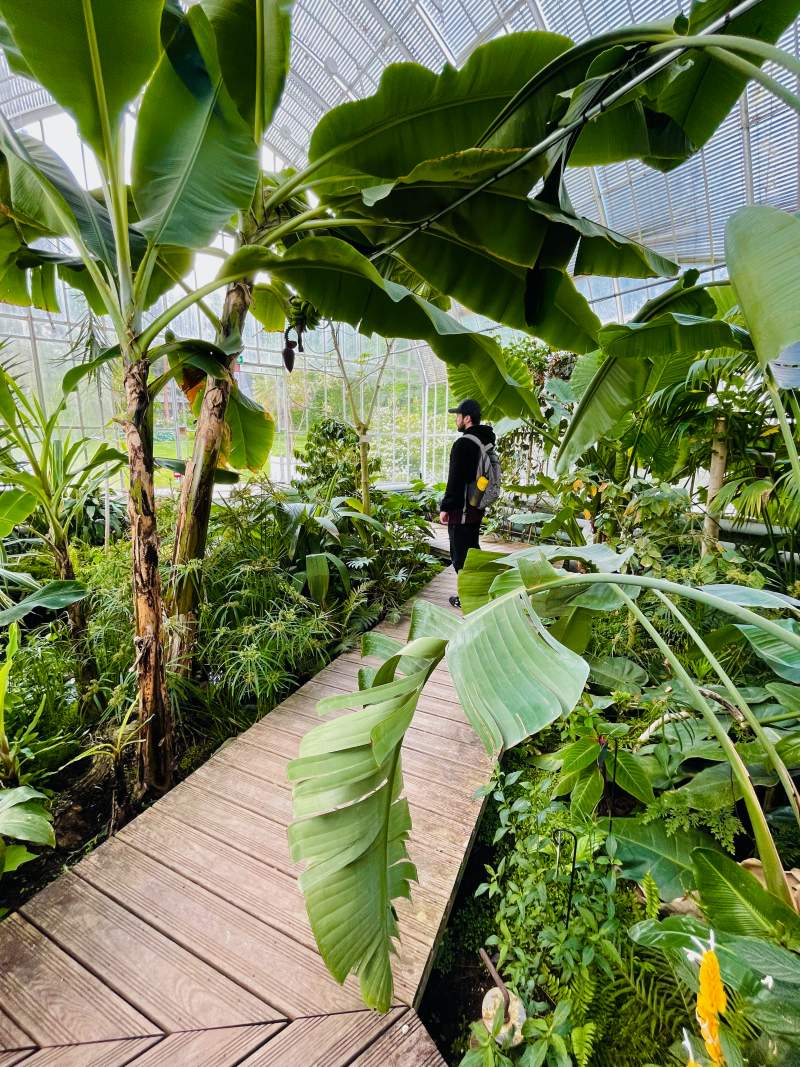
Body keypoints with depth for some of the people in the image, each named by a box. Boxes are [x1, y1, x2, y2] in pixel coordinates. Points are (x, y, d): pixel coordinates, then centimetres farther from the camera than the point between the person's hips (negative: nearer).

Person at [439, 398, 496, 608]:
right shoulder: (486, 441, 10)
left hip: (461, 508, -9)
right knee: (473, 549, 21)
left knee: (460, 554, 0)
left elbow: (455, 480, -20)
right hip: (478, 507, 9)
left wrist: (445, 507, -14)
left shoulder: (463, 444, -19)